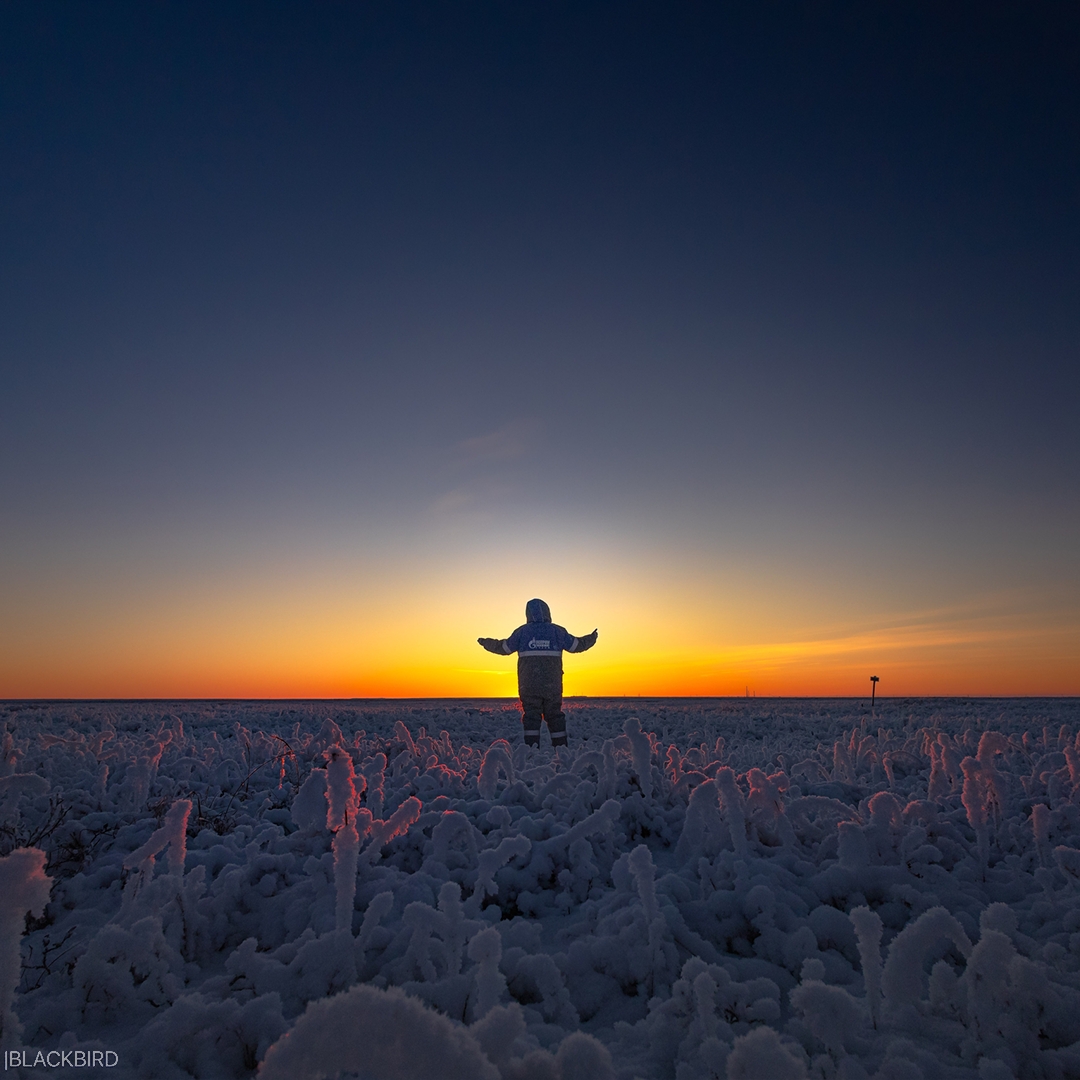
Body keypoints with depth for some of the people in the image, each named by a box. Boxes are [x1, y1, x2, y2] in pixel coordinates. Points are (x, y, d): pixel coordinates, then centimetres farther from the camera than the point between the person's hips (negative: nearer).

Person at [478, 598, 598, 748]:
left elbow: (504, 647, 5)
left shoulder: (522, 631, 0)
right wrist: (592, 639, 29)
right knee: (555, 715, 11)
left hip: (528, 685, -1)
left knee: (531, 716, 3)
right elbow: (577, 645, 10)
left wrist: (486, 643, 22)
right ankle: (561, 747, 10)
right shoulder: (558, 631, 3)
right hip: (553, 685, 1)